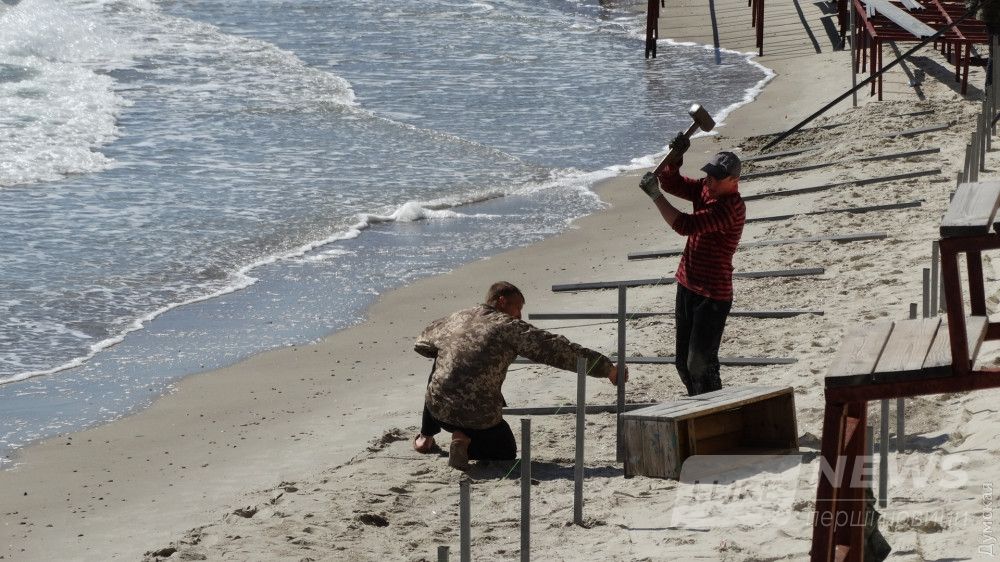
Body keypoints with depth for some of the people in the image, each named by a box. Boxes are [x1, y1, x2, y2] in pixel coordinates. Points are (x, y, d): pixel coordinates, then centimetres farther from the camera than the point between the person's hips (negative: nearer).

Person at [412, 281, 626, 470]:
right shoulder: (510, 327, -5)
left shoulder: (456, 318, 9)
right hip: (480, 416, -5)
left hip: (438, 409, 5)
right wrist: (607, 368, -3)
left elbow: (421, 344, 27)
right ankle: (465, 441, -4)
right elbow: (559, 350, -7)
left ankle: (425, 437, 36)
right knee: (506, 451, 25)